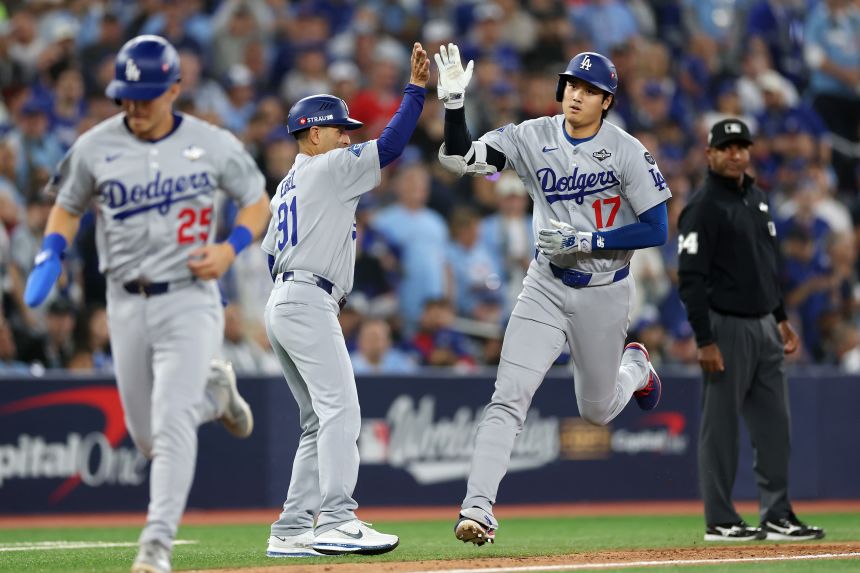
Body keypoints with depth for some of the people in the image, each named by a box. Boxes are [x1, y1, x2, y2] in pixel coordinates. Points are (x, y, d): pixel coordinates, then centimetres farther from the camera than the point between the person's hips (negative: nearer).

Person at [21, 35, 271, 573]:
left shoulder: (213, 144, -4)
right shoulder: (95, 147, -1)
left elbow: (258, 201, 8)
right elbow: (67, 207, 13)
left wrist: (231, 248, -11)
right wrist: (49, 257, -6)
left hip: (190, 301, -3)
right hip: (127, 303, 3)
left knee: (171, 424, -16)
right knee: (148, 437, 11)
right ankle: (212, 390, 41)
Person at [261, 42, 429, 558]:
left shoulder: (287, 187, 23)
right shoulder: (327, 168, -3)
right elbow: (390, 146, -10)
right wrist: (416, 89, -7)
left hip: (281, 303, 10)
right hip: (309, 302, -10)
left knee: (320, 421, 10)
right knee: (340, 410, -17)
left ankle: (292, 531, 6)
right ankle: (337, 522, -27)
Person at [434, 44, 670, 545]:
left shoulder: (627, 151, -13)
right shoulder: (532, 138, -6)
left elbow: (656, 229, -14)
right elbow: (458, 159, -14)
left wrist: (584, 241, -21)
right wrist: (454, 100, -29)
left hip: (604, 294, -1)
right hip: (546, 288, 1)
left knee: (596, 411, 15)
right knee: (509, 397, -14)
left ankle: (634, 367, 49)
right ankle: (478, 508, -18)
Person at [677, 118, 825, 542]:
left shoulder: (757, 199, 14)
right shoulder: (703, 207, -12)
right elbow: (691, 279, -16)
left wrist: (782, 319, 18)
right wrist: (705, 342, -20)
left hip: (765, 327, 8)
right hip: (726, 328, -8)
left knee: (774, 426, 8)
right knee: (721, 428, -2)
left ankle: (777, 516, 13)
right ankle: (719, 521, 3)